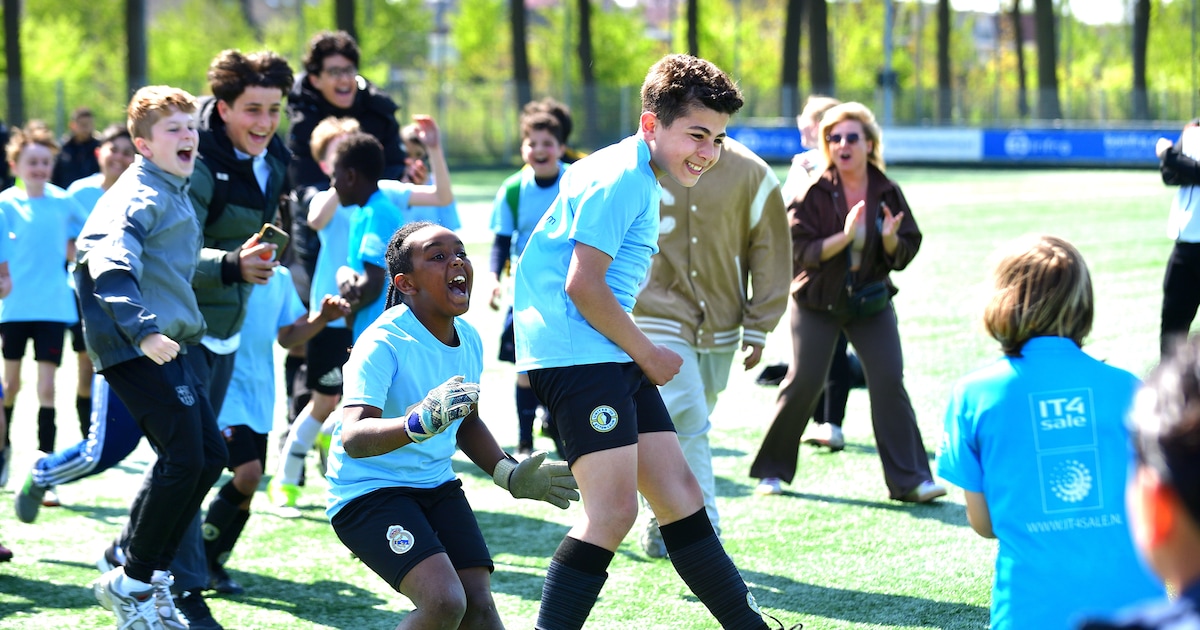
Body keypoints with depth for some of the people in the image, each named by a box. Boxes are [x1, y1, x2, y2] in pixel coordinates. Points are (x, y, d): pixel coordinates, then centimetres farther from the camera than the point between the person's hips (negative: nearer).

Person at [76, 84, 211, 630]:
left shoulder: (174, 193, 20)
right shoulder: (139, 196, -13)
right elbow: (110, 265, -27)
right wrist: (143, 330, -35)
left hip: (166, 343, 10)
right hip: (137, 346, -10)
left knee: (210, 454, 9)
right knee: (183, 458, -12)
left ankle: (149, 571, 17)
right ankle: (133, 583, -1)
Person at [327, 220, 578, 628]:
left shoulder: (469, 340, 4)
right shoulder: (383, 343, -21)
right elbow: (352, 438, -35)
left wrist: (509, 475, 10)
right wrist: (420, 423, -52)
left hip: (436, 485, 7)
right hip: (369, 491, -7)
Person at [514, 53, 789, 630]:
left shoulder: (635, 178, 19)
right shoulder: (620, 179, -13)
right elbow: (582, 284, -18)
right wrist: (648, 355, -8)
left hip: (611, 359, 10)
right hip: (578, 358, -10)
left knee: (678, 492, 12)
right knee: (614, 508, -18)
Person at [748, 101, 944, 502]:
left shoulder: (887, 193, -2)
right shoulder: (814, 192, -10)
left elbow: (903, 255, 2)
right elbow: (802, 251, -16)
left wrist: (890, 239, -20)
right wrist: (844, 237, -29)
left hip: (871, 302, 2)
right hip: (817, 300, -2)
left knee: (889, 381, -8)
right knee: (804, 383, -4)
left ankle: (909, 479, -5)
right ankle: (772, 470, 14)